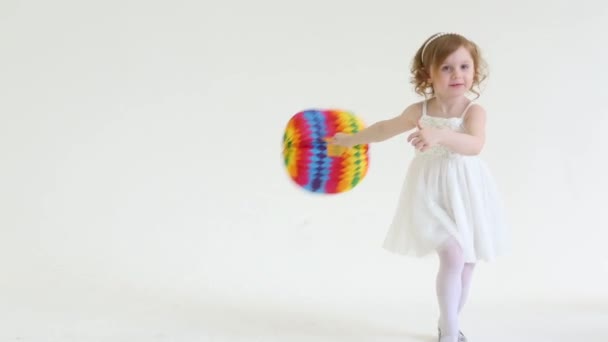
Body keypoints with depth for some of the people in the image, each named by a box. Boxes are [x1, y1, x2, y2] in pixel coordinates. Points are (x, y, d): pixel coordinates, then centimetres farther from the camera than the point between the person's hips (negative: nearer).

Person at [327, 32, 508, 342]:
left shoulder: (474, 111, -15)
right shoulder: (419, 111, -8)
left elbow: (475, 145, -36)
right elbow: (386, 128, 10)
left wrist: (440, 136, -54)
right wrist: (351, 139, 21)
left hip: (466, 193, 1)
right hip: (433, 192, -1)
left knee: (466, 262, 12)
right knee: (453, 258, -15)